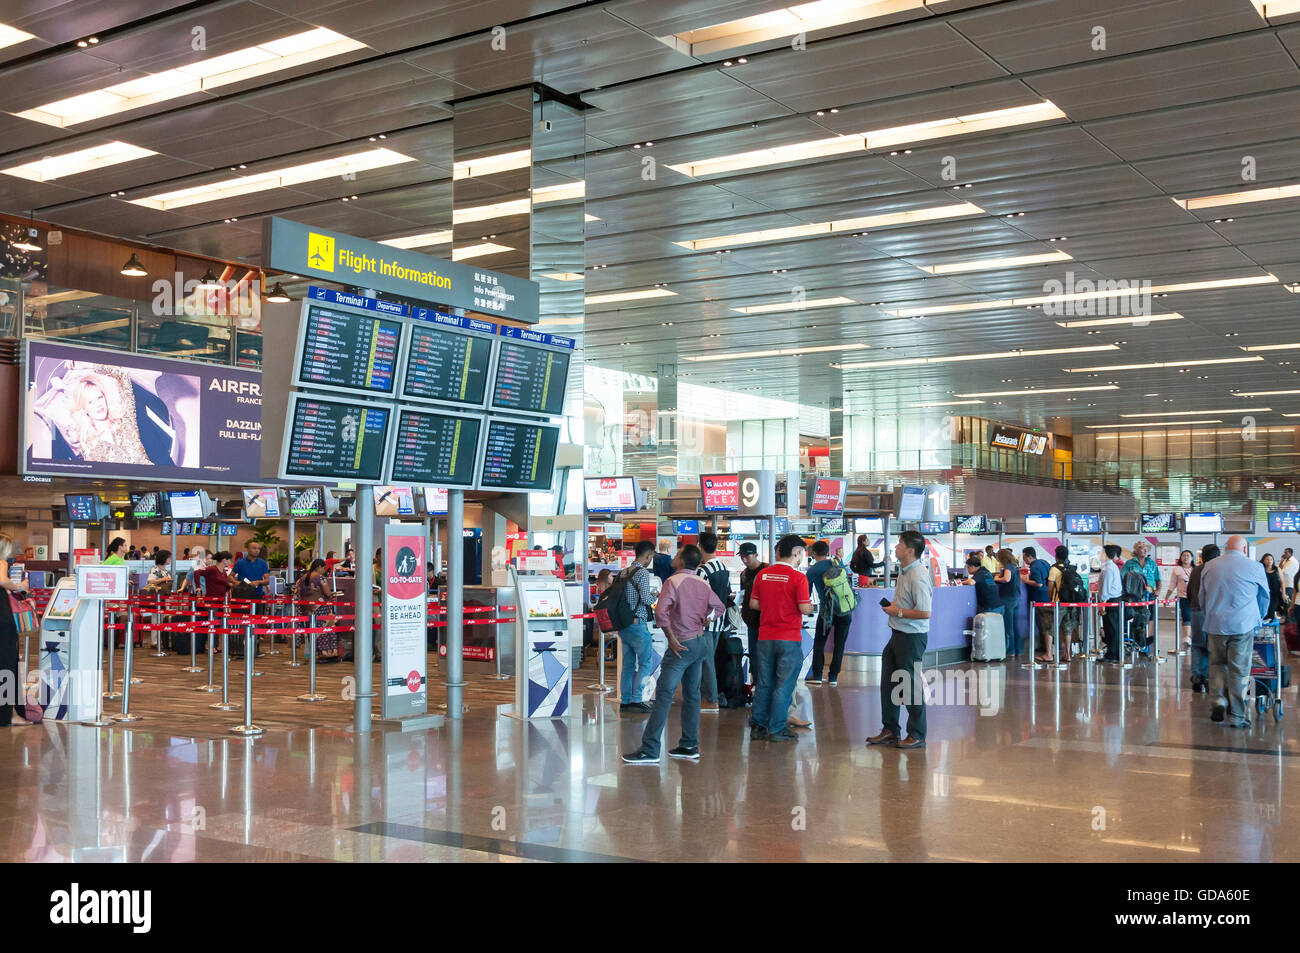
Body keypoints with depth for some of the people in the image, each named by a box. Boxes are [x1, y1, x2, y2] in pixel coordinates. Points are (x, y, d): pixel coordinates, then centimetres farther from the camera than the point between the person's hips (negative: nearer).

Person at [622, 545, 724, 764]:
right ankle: (690, 747, 19)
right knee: (691, 695, 14)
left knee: (663, 696, -7)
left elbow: (660, 612, -26)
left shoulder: (673, 582, -14)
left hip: (681, 646, -7)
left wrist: (671, 638, -16)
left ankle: (649, 751, -7)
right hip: (700, 643, 7)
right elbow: (719, 607, 22)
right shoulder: (703, 585, 7)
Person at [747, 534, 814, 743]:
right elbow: (804, 609, -15)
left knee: (763, 683, 13)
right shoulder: (798, 577, -12)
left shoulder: (762, 574, 3)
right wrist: (811, 605, 7)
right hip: (789, 639, -5)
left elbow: (753, 604, 7)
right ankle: (777, 729, 6)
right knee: (784, 684, 3)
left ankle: (757, 726, 17)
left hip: (765, 637, 5)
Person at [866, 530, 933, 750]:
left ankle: (917, 736, 10)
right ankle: (890, 730, 26)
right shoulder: (903, 570, 9)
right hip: (897, 634, 10)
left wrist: (898, 612, -17)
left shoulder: (918, 577, -22)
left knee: (911, 686, -1)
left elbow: (925, 612, -26)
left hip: (912, 637, -10)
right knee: (889, 682, 15)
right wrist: (892, 606, 7)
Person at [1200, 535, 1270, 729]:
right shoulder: (1254, 567, -2)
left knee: (1217, 663, 18)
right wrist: (1258, 619, 30)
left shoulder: (1209, 567, 6)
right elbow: (1265, 597, 13)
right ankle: (1236, 716, 6)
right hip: (1243, 625, -2)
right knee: (1239, 670, 3)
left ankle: (1219, 699, 1)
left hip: (1215, 625, 2)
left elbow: (1202, 598, 17)